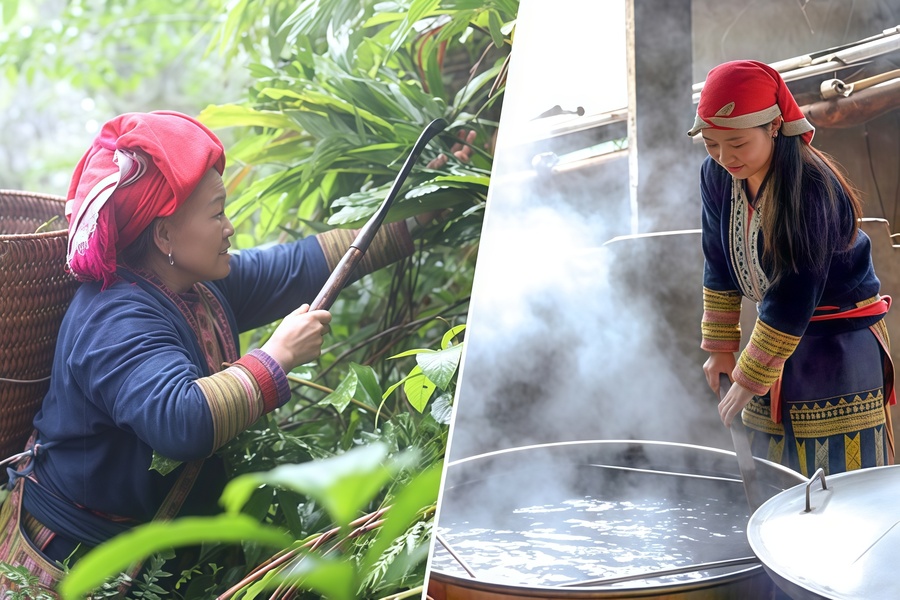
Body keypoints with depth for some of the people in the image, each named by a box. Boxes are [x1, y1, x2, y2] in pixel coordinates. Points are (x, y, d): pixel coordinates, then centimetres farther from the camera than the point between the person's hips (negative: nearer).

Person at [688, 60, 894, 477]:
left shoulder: (811, 190, -27)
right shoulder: (716, 176, -6)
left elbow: (794, 299, -25)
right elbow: (719, 263, 6)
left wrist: (749, 380, -19)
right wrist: (720, 348, 7)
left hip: (840, 344, -6)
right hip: (777, 333, 7)